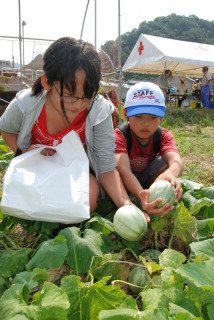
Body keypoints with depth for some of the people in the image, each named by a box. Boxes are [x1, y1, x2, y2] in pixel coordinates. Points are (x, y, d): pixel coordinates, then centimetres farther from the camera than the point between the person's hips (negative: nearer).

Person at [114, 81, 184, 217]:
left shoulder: (163, 136, -14)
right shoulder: (119, 135, -26)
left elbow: (176, 160, -35)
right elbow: (124, 171, -41)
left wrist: (171, 174, -62)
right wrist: (141, 195, -62)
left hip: (146, 180, 3)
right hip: (124, 184, -2)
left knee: (166, 161, -25)